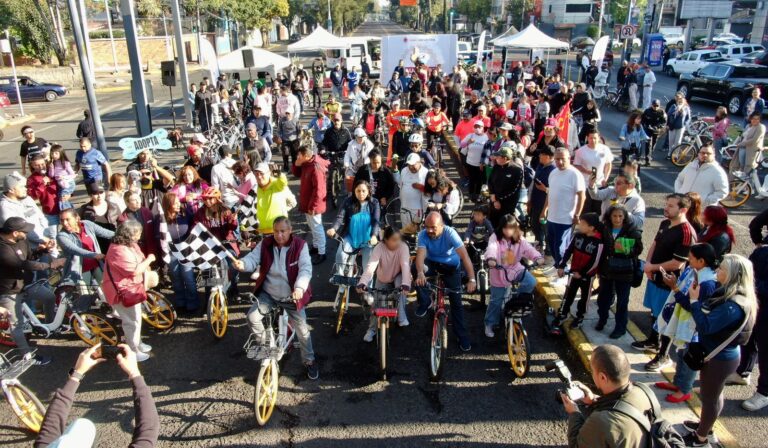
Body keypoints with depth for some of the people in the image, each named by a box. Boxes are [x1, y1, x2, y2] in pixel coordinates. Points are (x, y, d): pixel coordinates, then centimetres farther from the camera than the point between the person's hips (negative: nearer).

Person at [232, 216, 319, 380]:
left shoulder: (300, 246, -16)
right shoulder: (265, 244, -7)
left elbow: (306, 269, -24)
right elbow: (253, 258, -14)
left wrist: (300, 287, -43)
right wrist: (243, 264, -39)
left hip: (292, 297, -2)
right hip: (268, 294, 2)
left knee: (302, 330, 2)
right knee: (252, 317, -16)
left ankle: (310, 361, 24)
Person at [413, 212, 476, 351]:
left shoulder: (450, 233, -30)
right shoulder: (423, 234, -24)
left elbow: (464, 256, -36)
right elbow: (420, 255, -36)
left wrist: (472, 279, -47)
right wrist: (420, 273, -58)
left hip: (451, 266, -1)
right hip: (432, 262, 1)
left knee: (456, 302, -5)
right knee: (416, 267, -32)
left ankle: (463, 337, 12)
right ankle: (425, 303, -13)